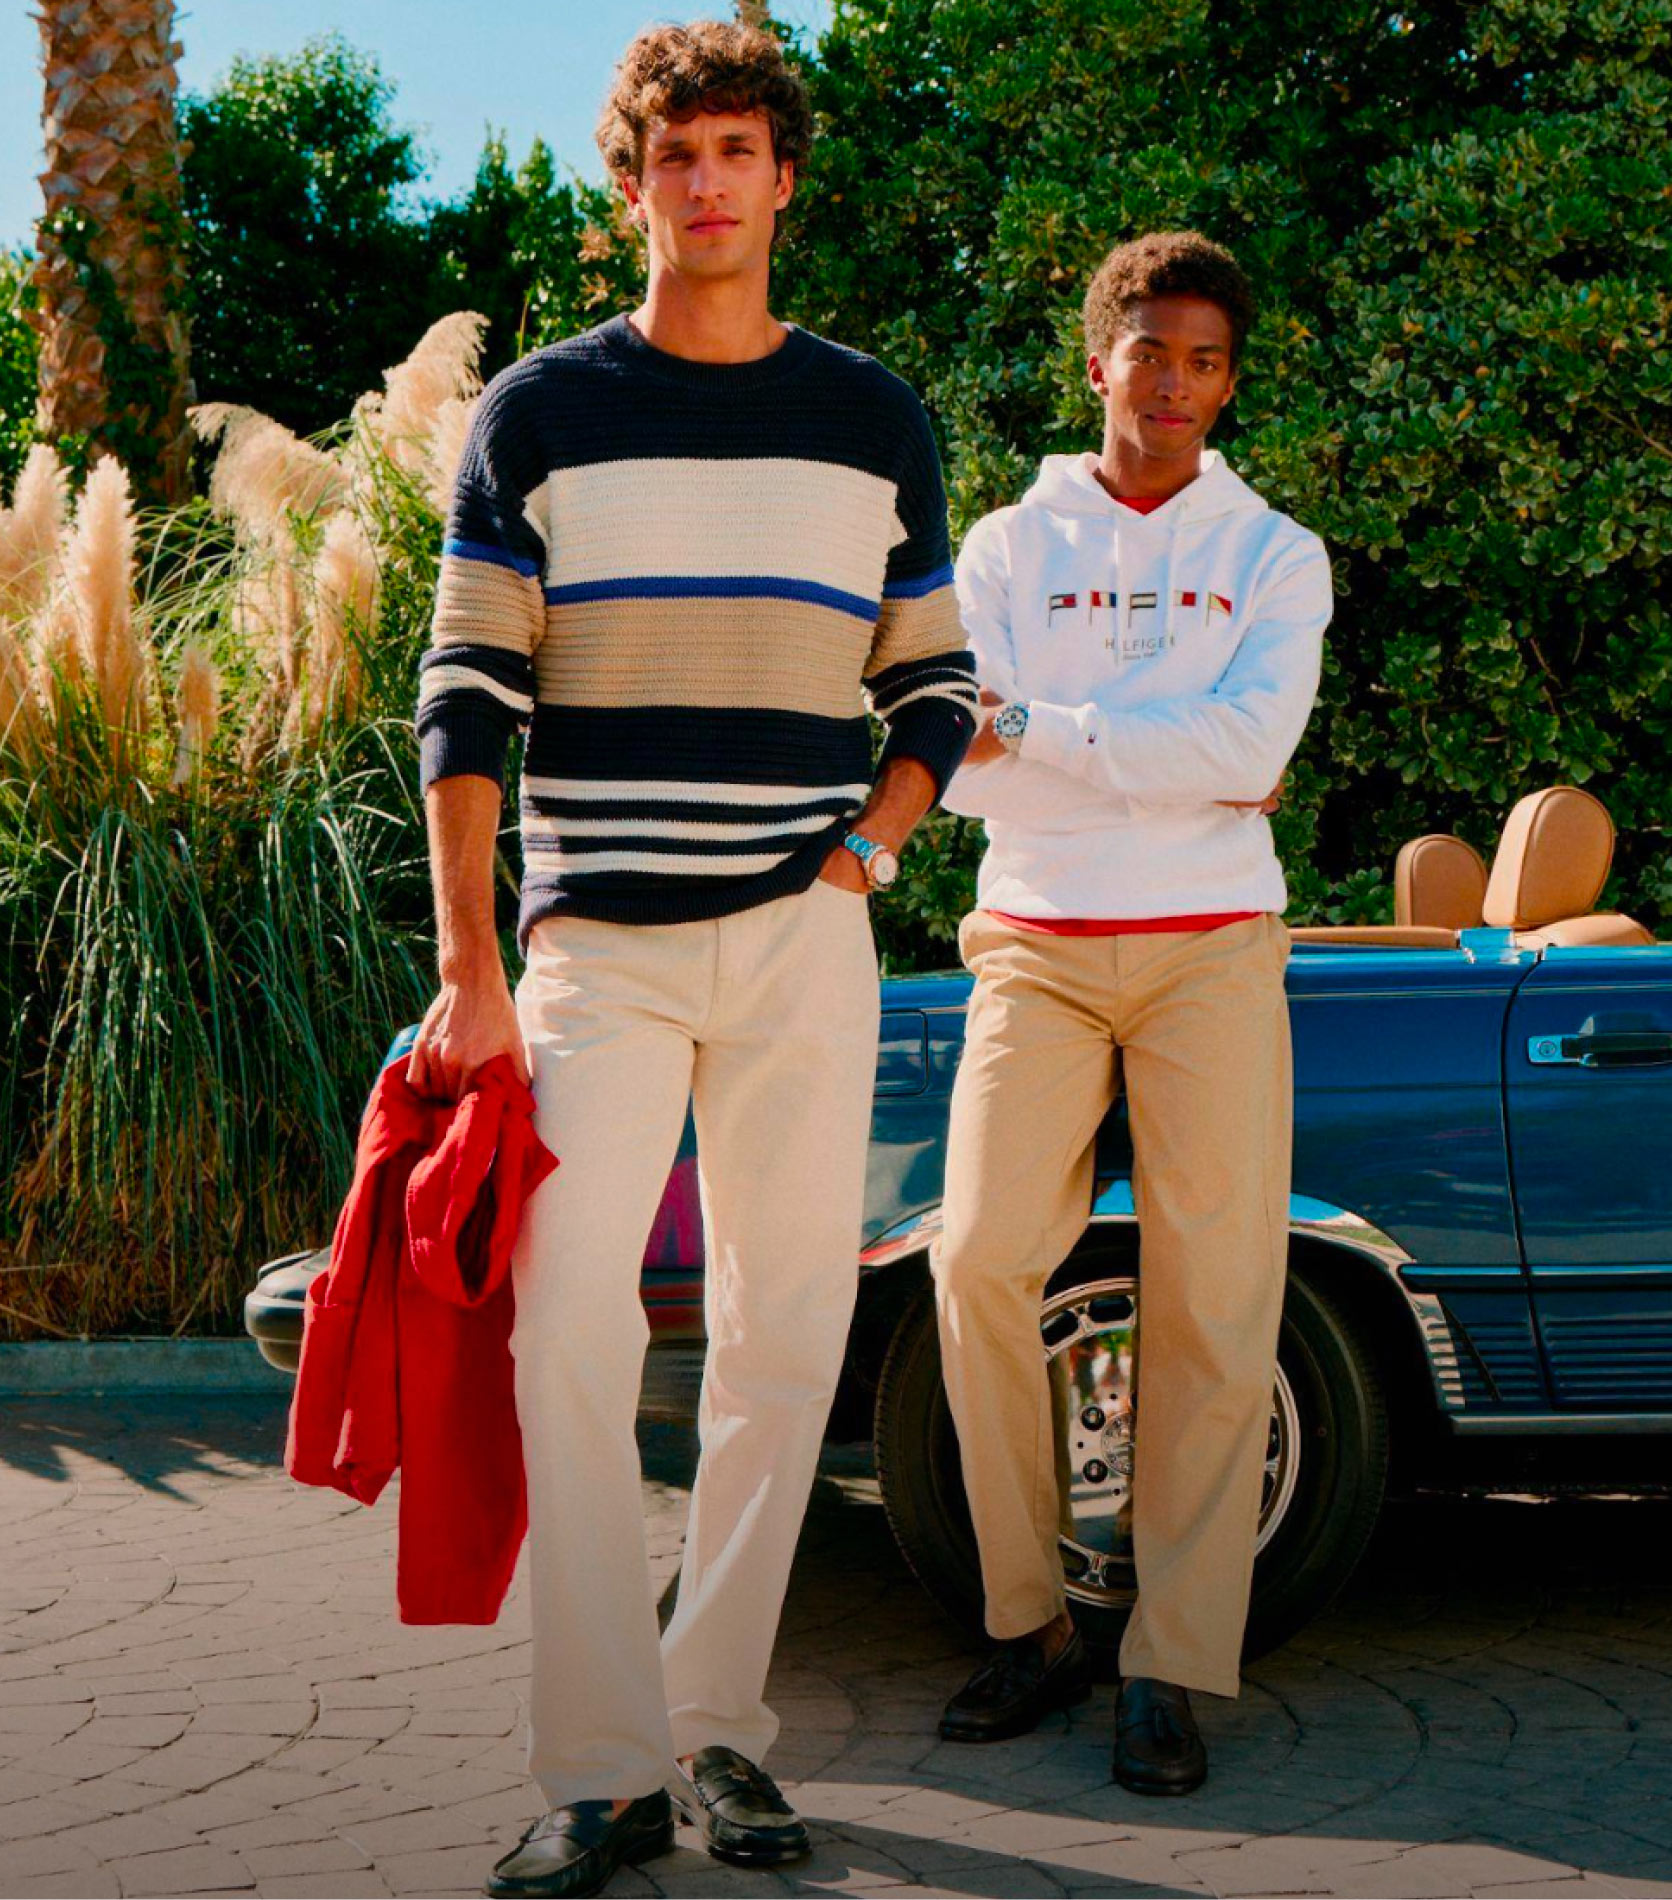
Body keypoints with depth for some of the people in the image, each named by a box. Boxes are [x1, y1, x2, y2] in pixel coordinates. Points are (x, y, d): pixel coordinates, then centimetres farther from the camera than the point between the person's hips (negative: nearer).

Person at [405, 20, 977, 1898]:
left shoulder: (876, 421, 10)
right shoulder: (537, 414, 5)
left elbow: (935, 685, 16)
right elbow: (466, 699, 2)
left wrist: (863, 856, -2)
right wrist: (470, 970, -5)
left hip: (802, 945, 2)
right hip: (596, 946, -1)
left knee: (784, 1335, 1)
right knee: (569, 1322, -11)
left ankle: (722, 1724, 14)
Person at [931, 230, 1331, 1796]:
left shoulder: (1274, 554, 10)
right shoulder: (1006, 547, 11)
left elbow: (1251, 743, -7)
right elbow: (958, 769, -3)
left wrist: (1038, 731, -8)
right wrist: (1171, 767, -7)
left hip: (1209, 954, 0)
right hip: (1036, 949, 0)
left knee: (1211, 1303, -5)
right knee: (981, 1259, -14)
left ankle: (1174, 1668, 0)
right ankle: (1031, 1624, 0)